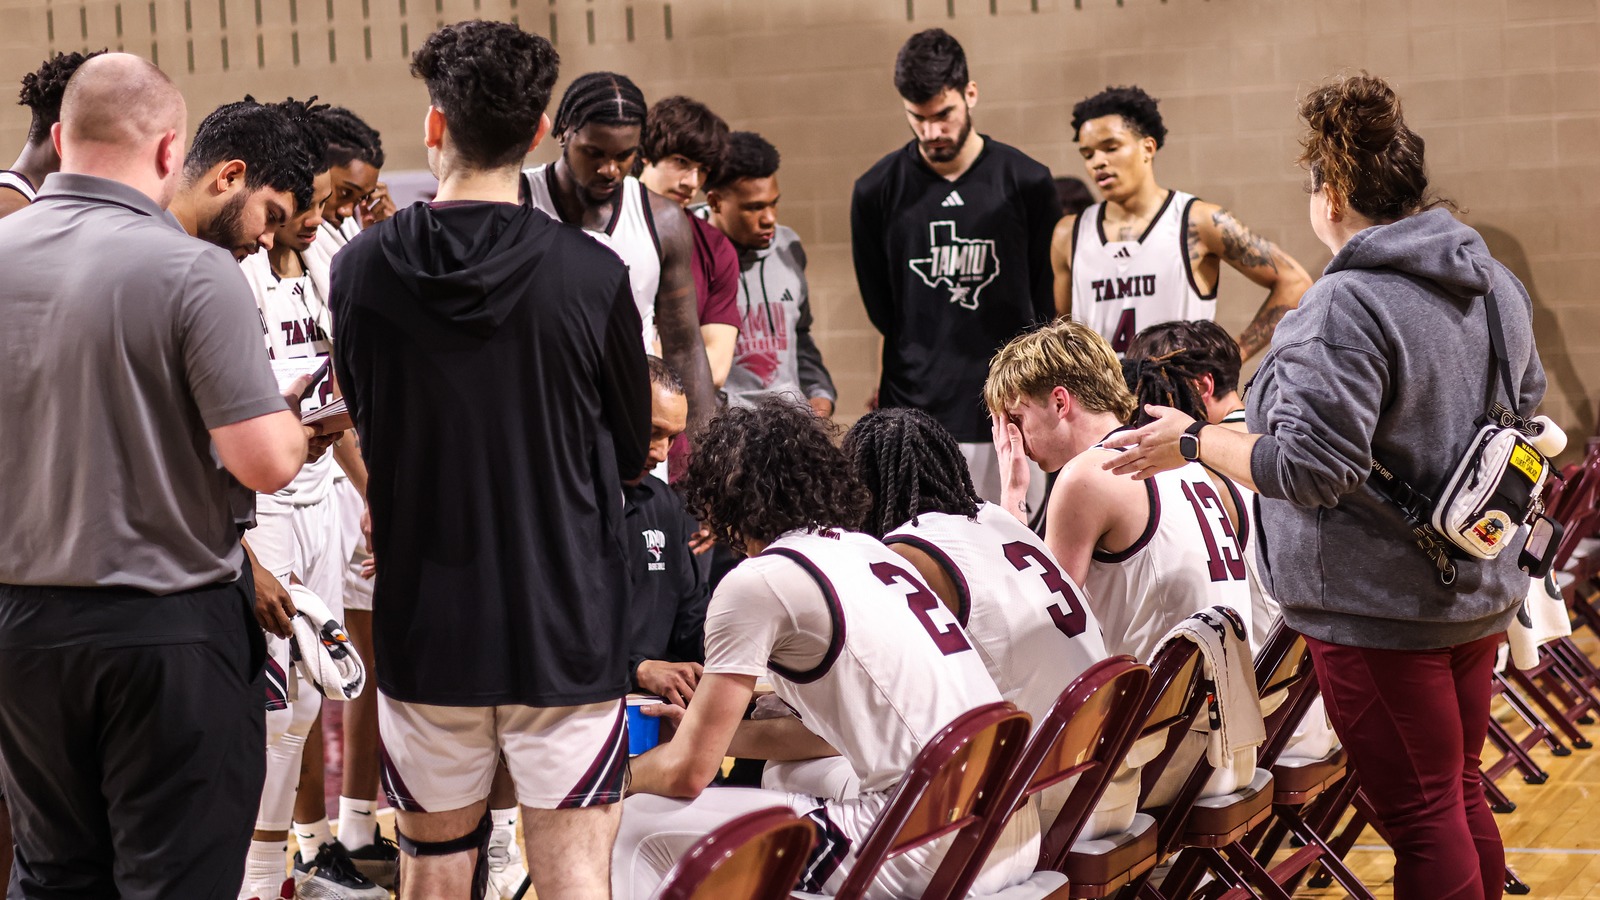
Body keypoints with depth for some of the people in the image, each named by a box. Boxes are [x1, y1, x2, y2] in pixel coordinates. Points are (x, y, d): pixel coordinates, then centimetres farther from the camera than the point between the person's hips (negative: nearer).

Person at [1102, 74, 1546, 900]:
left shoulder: (1347, 308, -22)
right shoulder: (1496, 286, 6)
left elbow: (1308, 469, -25)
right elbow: (1525, 407, 21)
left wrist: (1193, 441, -12)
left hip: (1381, 607, -9)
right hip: (1478, 592, 9)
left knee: (1421, 818, -1)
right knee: (1460, 799, 20)